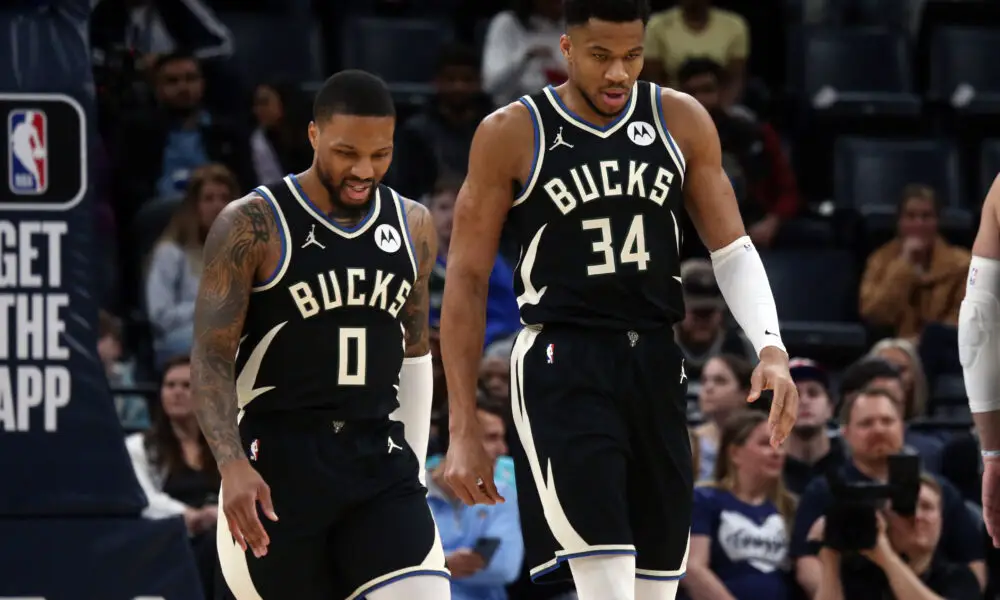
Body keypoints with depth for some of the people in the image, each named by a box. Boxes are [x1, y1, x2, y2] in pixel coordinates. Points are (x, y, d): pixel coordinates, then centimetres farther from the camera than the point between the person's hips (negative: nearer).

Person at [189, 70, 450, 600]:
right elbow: (211, 356, -10)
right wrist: (232, 465, -23)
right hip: (281, 465, -4)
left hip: (379, 458, 4)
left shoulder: (412, 227, 9)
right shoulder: (253, 226, -7)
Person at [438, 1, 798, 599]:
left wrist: (771, 348, -12)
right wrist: (464, 428, -4)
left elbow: (732, 248, 7)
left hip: (656, 367, 5)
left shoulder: (682, 121, 5)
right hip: (561, 365, -5)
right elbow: (468, 280, -1)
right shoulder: (513, 134, -4)